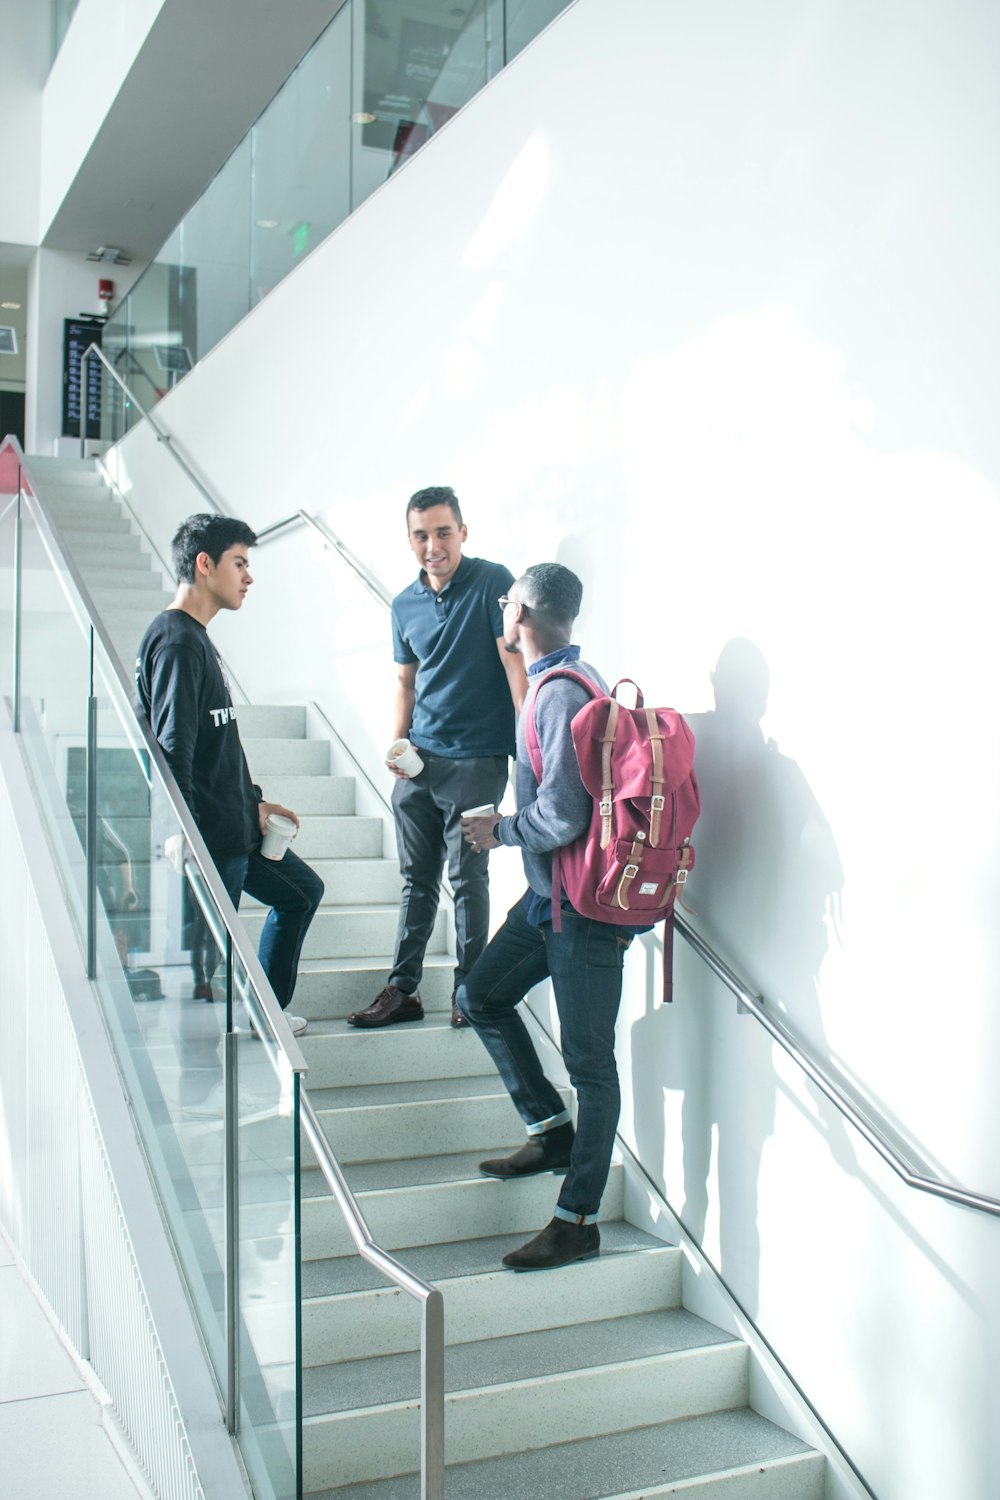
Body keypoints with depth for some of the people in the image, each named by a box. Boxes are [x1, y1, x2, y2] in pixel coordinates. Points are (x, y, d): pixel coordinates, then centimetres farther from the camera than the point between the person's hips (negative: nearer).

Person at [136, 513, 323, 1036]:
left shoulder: (197, 639, 15)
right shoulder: (176, 642, -18)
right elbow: (173, 755, -24)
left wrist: (253, 802, 20)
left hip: (235, 829, 11)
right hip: (209, 841, -11)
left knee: (302, 891, 23)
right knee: (202, 956, -3)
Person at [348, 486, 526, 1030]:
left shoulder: (492, 583, -7)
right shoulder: (405, 605, 11)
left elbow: (516, 664, -12)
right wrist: (397, 742, 5)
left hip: (475, 760, -6)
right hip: (418, 760, 6)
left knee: (467, 879, -1)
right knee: (416, 878, 10)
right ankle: (403, 990, 17)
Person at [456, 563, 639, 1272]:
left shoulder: (563, 693, -20)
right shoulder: (557, 682, 11)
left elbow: (562, 817, -26)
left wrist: (501, 831, -10)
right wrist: (511, 827, 12)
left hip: (586, 905, -10)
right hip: (553, 893, 10)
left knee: (589, 1059, 0)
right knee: (482, 996, 18)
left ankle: (578, 1222, 10)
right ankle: (554, 1129, 26)